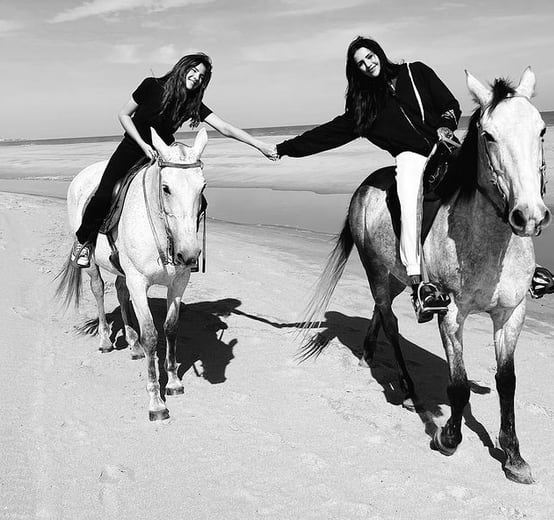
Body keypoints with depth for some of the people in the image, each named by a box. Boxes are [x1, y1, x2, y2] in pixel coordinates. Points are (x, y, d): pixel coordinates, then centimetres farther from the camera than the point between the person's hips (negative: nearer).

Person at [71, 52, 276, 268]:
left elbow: (225, 128, -14)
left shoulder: (194, 104, -8)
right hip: (132, 148, -3)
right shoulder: (151, 86, -14)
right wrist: (143, 144, -19)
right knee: (103, 197, -19)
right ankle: (84, 240, 7)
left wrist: (260, 144, -24)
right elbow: (123, 115, -7)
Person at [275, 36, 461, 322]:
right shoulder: (362, 103, 17)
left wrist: (444, 127, -6)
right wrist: (287, 148, 13)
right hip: (411, 157, -2)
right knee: (410, 201, -33)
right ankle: (419, 283, -43)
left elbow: (451, 106, 15)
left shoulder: (417, 72, 14)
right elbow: (329, 133, 16)